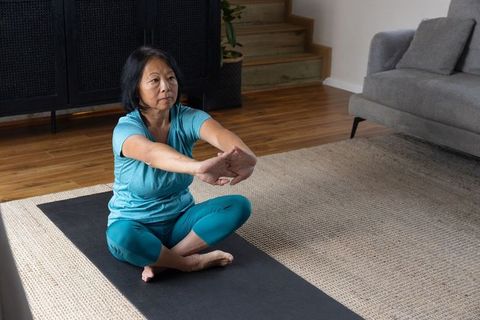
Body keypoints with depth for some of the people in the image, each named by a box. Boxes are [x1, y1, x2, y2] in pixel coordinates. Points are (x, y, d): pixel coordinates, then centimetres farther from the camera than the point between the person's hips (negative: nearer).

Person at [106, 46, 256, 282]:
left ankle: (161, 259, -17)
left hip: (180, 218, 4)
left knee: (240, 205, -19)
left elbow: (220, 134, -37)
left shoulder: (187, 118, -13)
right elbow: (152, 153, -48)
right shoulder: (126, 129, -24)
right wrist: (198, 168, -69)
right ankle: (192, 262, -15)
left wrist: (244, 156, -62)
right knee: (121, 237, -39)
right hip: (136, 224, -4)